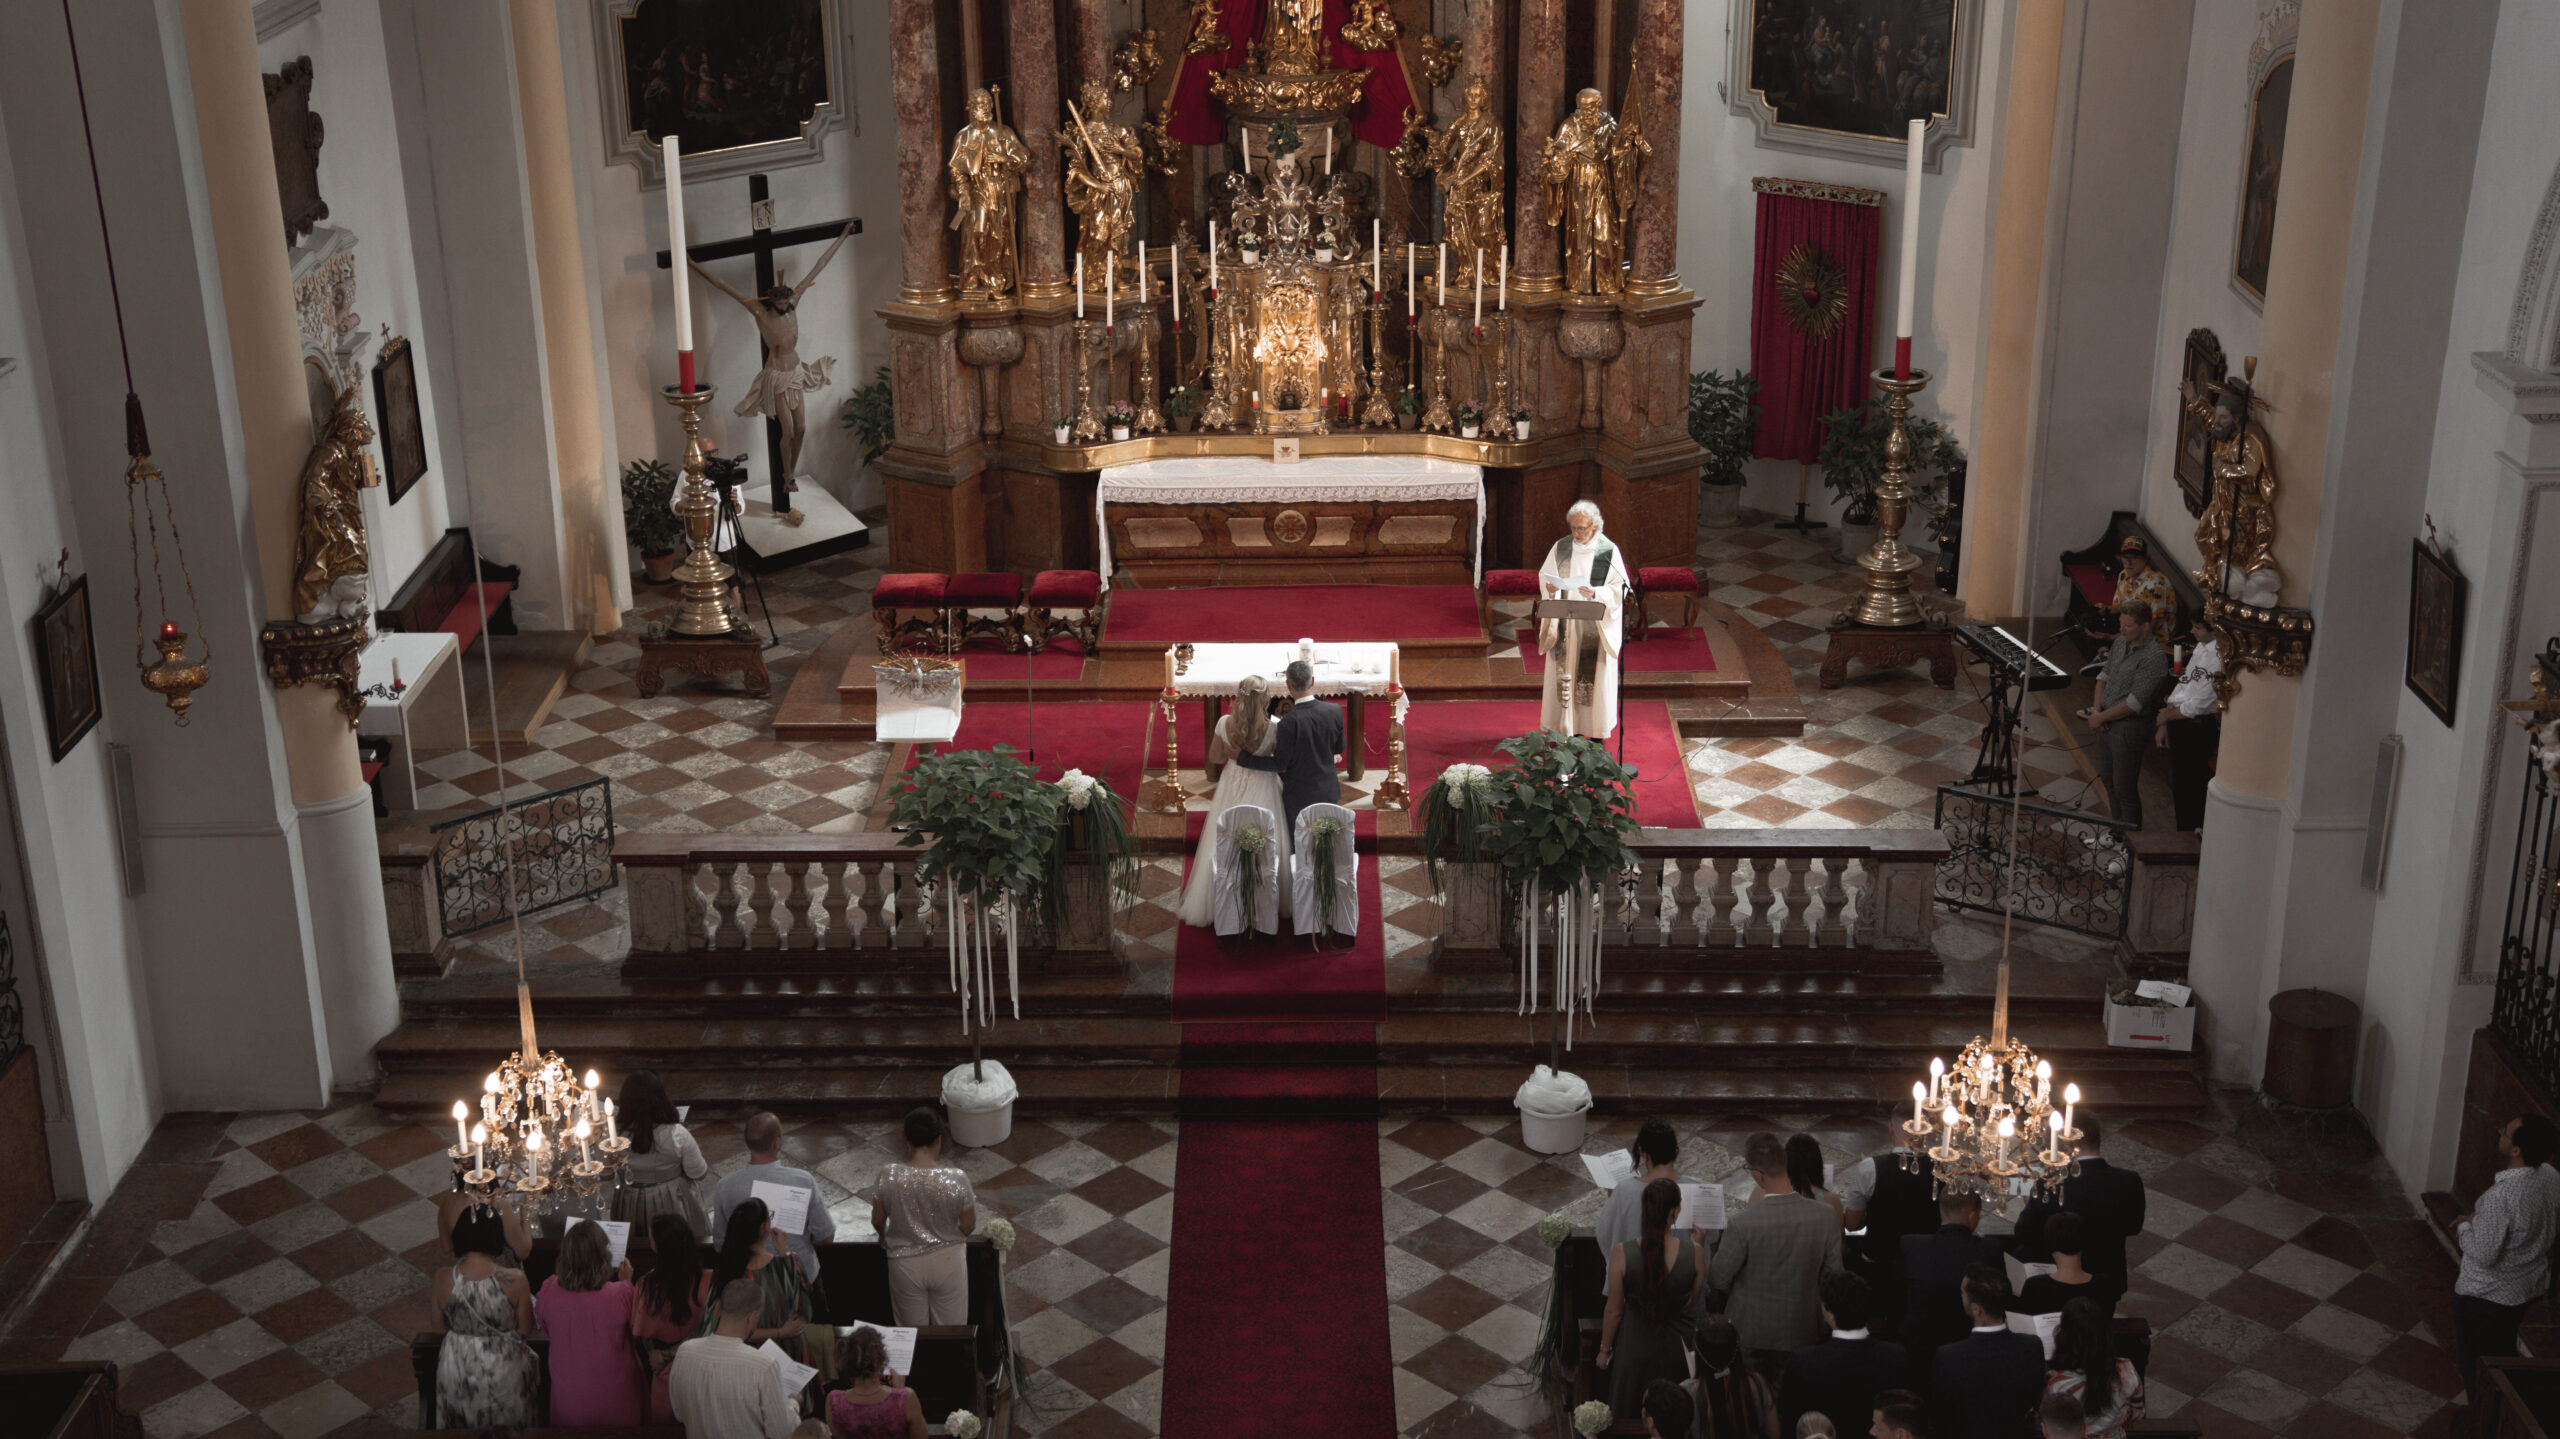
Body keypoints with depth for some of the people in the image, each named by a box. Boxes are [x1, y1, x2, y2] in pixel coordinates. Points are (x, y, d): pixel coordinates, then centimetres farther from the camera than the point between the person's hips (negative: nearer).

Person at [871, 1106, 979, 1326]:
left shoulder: (888, 1176, -19)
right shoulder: (956, 1179, -22)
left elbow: (877, 1221, -5)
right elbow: (968, 1226, -9)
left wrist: (884, 1237, 17)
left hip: (905, 1265, 1)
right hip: (947, 1263, -1)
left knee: (913, 1333, 22)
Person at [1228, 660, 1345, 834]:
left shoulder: (1289, 722, -26)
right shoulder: (1334, 711, -12)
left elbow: (1279, 765, -17)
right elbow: (1339, 749, 2)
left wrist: (1241, 756, -11)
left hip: (1300, 796, -4)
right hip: (1328, 792, 4)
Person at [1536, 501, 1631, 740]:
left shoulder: (1609, 551, -5)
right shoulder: (1561, 547, 4)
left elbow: (1619, 588, -5)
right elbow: (1544, 576, 12)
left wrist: (1595, 593, -22)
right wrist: (1550, 589, -11)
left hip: (1594, 627, -3)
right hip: (1565, 624, 3)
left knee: (1592, 675, -1)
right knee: (1564, 673, 3)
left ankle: (1595, 731, 8)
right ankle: (1566, 727, 11)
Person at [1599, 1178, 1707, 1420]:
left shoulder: (1622, 1254, -23)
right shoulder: (1694, 1253, -20)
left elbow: (1614, 1311, -13)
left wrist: (1604, 1350, 5)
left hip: (1634, 1348, -1)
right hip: (1676, 1346, 1)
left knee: (1629, 1419, 22)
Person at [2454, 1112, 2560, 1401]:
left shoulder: (2501, 1195, -37)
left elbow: (2483, 1255, -30)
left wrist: (2465, 1226, -10)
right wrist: (2480, 1218, 6)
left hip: (2486, 1294, -8)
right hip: (2530, 1285, 8)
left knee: (2476, 1362, 16)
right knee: (2502, 1353, 30)